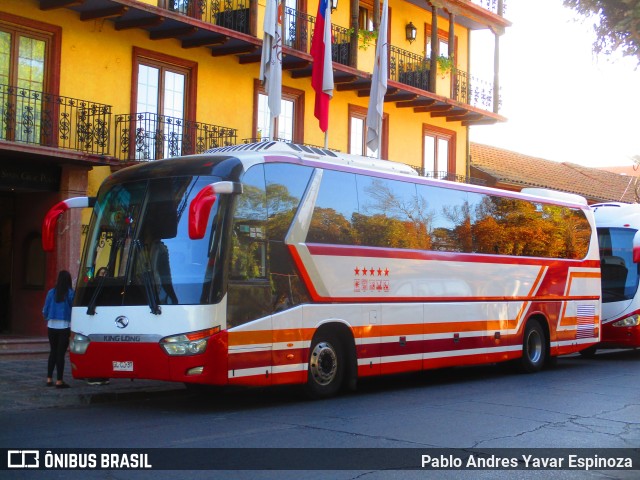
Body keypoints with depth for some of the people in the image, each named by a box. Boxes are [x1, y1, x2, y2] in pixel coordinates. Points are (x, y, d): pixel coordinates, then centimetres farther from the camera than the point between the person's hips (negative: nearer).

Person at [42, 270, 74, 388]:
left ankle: (49, 379, 17)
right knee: (61, 353, 0)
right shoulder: (71, 293, -9)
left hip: (52, 326, 4)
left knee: (53, 352, 16)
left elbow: (45, 310, 6)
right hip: (64, 327, -3)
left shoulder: (51, 292, 1)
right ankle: (59, 381, 0)